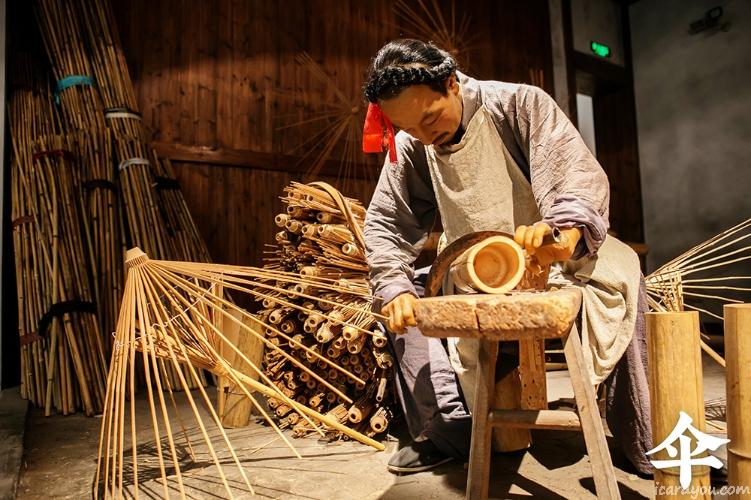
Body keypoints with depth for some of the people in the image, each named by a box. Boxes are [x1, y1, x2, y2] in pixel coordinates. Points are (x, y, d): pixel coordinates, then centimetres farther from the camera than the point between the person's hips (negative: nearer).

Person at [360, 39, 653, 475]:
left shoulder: (519, 104, -18)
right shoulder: (409, 148, -8)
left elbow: (581, 176, -28)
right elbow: (386, 223, -7)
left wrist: (567, 231, -50)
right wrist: (394, 287, -23)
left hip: (548, 261, -2)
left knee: (620, 270, -26)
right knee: (401, 291, -10)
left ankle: (648, 443, -9)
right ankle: (451, 431, -5)